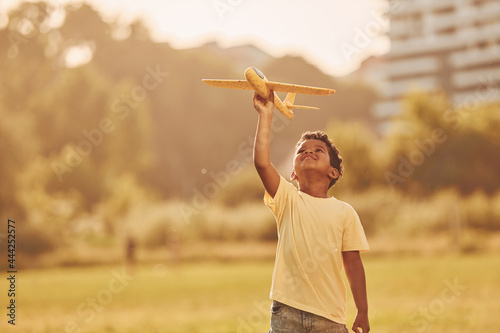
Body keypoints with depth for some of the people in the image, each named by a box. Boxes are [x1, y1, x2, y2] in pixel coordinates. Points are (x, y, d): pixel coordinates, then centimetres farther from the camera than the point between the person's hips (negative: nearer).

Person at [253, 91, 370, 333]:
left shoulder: (344, 212, 5)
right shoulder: (287, 200, 3)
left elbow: (353, 263, 6)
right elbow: (261, 162, -12)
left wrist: (362, 312, 5)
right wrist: (265, 115, -8)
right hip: (287, 311, -1)